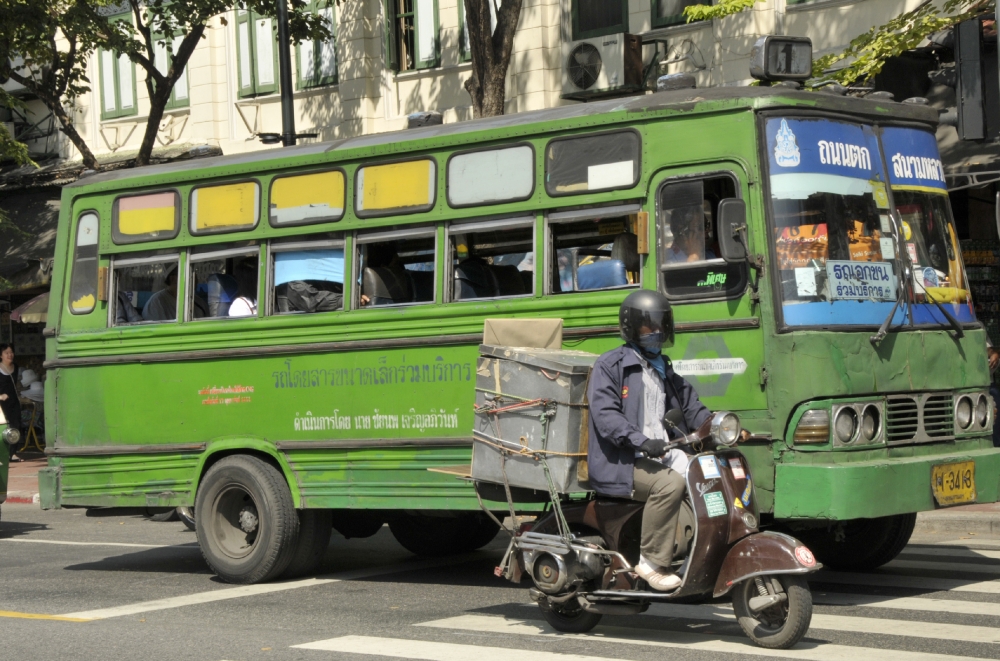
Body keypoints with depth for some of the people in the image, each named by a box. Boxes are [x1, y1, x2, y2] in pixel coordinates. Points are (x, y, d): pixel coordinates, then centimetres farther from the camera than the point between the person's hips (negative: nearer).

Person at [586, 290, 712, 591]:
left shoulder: (665, 371, 27)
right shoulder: (611, 364, 1)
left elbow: (692, 408, 25)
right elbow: (604, 414, -12)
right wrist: (642, 441, -27)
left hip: (660, 459, 7)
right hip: (620, 464, -7)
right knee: (671, 483, -32)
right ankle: (652, 561, -25)